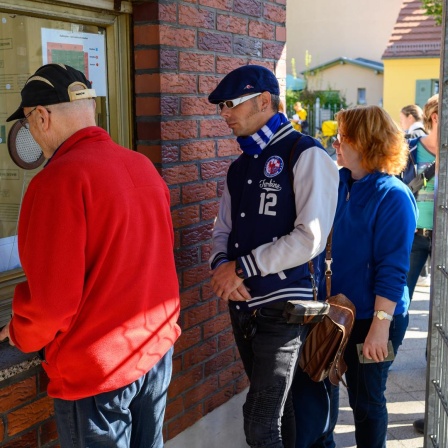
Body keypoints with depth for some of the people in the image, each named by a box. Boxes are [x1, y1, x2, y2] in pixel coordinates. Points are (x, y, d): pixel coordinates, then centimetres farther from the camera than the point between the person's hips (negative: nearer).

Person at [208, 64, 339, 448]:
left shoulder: (305, 155, -10)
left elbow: (311, 237, -19)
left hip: (282, 307, -7)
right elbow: (223, 230, 16)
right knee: (275, 407, 21)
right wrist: (221, 265, -7)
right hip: (242, 304, 7)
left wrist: (241, 268, -15)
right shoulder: (240, 166, 13)